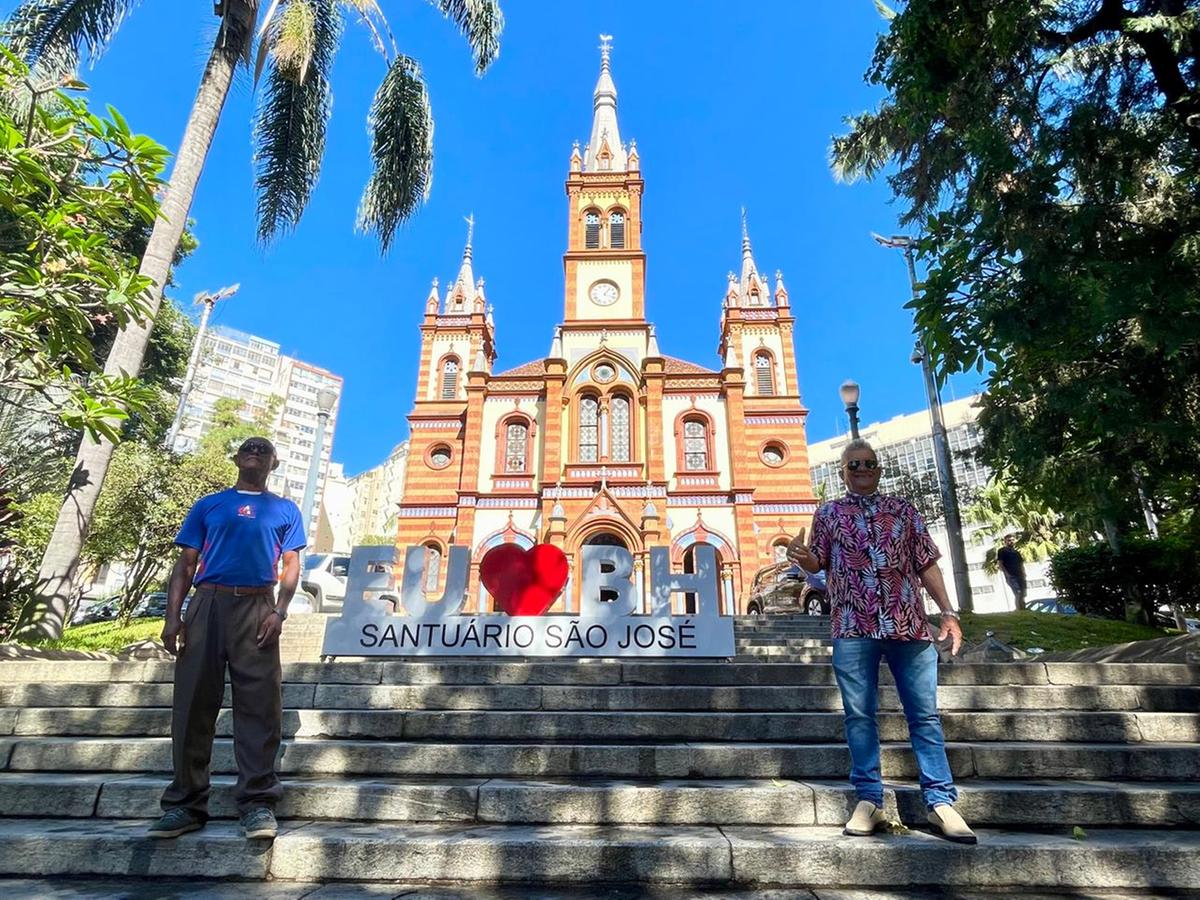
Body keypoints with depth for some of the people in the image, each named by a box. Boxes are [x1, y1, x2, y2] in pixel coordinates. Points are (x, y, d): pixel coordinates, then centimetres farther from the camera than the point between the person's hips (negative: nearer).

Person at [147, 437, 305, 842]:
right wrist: (173, 616, -1)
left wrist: (279, 612, -8)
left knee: (258, 705, -4)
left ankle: (258, 802, 0)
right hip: (207, 604, 2)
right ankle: (186, 803, 12)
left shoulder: (285, 510, 14)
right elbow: (186, 564, 11)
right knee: (193, 703, 2)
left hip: (256, 608, -1)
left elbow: (291, 564, 7)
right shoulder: (207, 506, 17)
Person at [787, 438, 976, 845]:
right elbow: (818, 563, 7)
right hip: (853, 628, -1)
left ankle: (941, 801, 13)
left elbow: (927, 565, 13)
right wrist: (801, 556, -16)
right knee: (860, 715, 3)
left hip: (910, 626, 1)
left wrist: (948, 612, 3)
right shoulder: (828, 513, 12)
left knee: (925, 714, 3)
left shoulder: (903, 510, 15)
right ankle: (869, 800, 13)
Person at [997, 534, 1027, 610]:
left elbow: (1021, 563, 23)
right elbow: (1000, 563, -5)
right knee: (1018, 594, -16)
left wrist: (1023, 573, 6)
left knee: (1022, 595, 6)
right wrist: (1007, 574, -15)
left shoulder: (1016, 551, 20)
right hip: (1011, 576, -6)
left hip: (1020, 575, 6)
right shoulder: (1002, 551, 1)